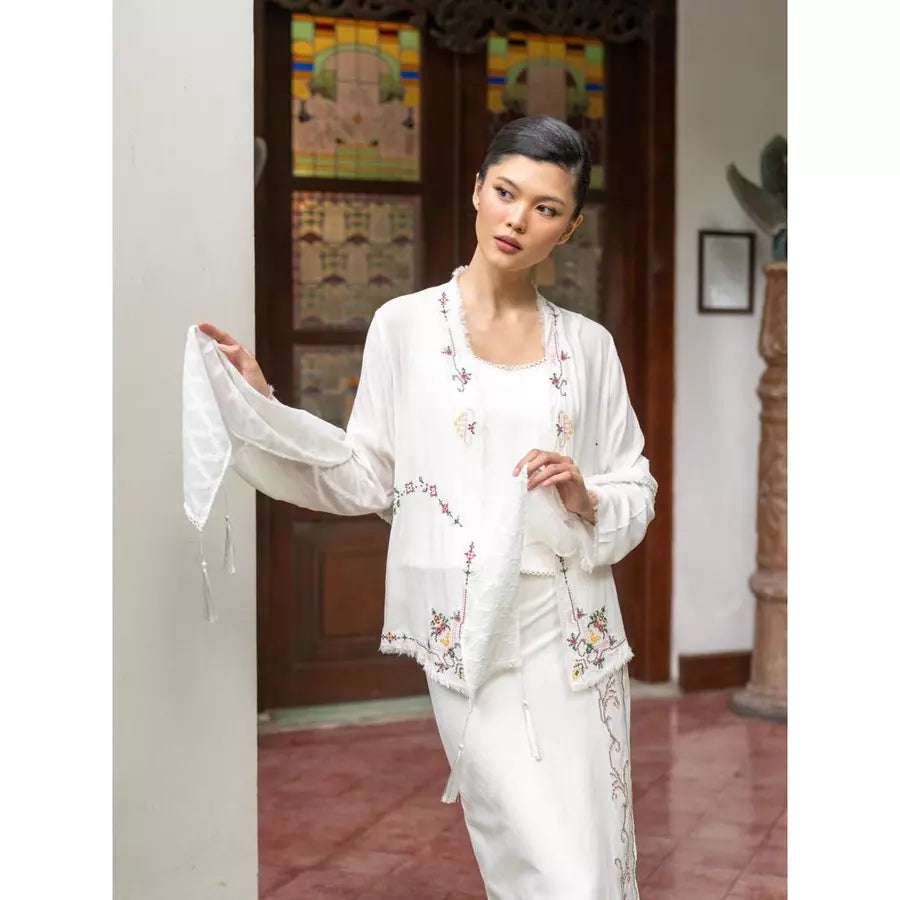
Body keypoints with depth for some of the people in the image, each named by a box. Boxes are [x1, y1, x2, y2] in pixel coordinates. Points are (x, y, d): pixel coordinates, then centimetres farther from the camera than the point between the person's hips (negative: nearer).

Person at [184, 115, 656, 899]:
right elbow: (366, 479, 3)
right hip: (473, 636, -3)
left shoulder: (588, 344, 7)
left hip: (576, 633, 3)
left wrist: (587, 499, -9)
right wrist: (259, 403, -4)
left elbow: (636, 490, 12)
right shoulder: (405, 326, 1)